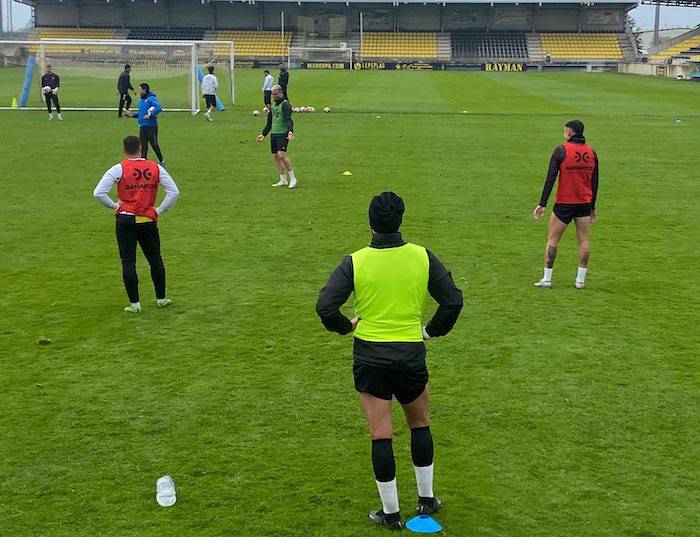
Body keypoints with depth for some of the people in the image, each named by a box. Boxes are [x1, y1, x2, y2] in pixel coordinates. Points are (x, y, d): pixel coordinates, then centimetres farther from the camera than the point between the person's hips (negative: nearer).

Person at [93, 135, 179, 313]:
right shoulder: (156, 168, 1)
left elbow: (98, 193, -13)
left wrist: (114, 205, 1)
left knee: (128, 262, 3)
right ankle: (161, 298, 26)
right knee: (155, 260, 17)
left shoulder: (119, 169, -6)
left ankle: (134, 303, 4)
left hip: (125, 220, -2)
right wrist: (159, 210, 6)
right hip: (149, 221, 2)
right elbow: (174, 192, -1)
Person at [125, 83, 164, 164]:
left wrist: (150, 115, -30)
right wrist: (133, 115, 15)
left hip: (151, 126, -8)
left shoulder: (151, 99, -11)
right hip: (142, 126, 8)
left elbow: (159, 108, -28)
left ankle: (161, 161, 15)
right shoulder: (141, 100, 16)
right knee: (143, 145, 8)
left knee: (154, 144, -1)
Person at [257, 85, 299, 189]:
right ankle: (283, 180, 12)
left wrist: (290, 131, -36)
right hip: (274, 134, 8)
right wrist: (263, 134, 26)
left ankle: (292, 178, -10)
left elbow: (288, 119, -21)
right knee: (276, 157, 5)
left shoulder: (285, 104, -8)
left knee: (281, 155, -19)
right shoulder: (273, 106, 17)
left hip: (283, 134, -8)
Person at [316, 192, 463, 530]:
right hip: (411, 353, 1)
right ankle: (426, 499, 31)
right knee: (420, 425, 22)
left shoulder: (355, 262, -9)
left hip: (369, 355, -1)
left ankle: (391, 513, 15)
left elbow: (325, 306, -15)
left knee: (380, 435, 6)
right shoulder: (422, 257, -4)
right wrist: (431, 331, 12)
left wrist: (347, 326, 3)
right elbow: (453, 300, -2)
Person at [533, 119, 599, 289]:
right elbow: (594, 182, 10)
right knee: (584, 241, 10)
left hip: (564, 204, -4)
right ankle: (581, 280, 11)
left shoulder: (561, 151, -9)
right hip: (584, 204, 4)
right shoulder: (591, 152, 5)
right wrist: (592, 207, 17)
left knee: (552, 240, 5)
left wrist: (542, 204, -10)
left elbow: (550, 178, -12)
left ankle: (546, 279, 7)